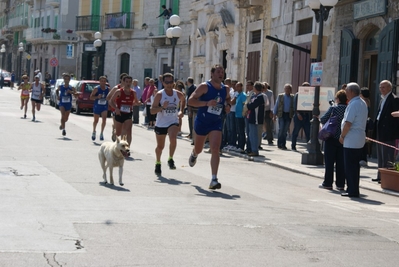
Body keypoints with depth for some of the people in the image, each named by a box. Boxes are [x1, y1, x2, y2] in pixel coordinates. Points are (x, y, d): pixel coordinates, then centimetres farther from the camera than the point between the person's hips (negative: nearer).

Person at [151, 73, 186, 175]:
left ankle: (170, 159, -11)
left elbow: (183, 100, 22)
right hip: (161, 123, -1)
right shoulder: (159, 94, -13)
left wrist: (181, 111, 9)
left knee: (173, 139, -29)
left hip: (173, 122, 1)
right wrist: (162, 107, -33)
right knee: (160, 146, 13)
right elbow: (152, 111, -17)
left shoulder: (178, 94, -4)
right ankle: (158, 163, 38)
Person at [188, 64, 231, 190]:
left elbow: (228, 99, 27)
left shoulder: (225, 89, 4)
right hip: (202, 122, -2)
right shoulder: (204, 86, -13)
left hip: (216, 123, 2)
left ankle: (214, 180, -18)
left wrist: (228, 105, 3)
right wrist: (207, 103, -29)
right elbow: (191, 101, -18)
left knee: (215, 149, -16)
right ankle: (194, 154, 57)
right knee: (198, 149, 17)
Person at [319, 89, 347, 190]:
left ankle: (328, 183, 6)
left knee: (329, 161, 4)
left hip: (332, 139, -3)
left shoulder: (333, 108, -11)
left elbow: (323, 120, -10)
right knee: (341, 162, 8)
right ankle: (340, 184, 9)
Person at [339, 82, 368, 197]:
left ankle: (352, 191, -3)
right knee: (354, 165, 14)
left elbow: (348, 123, -22)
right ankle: (354, 189, 18)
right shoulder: (362, 103, 14)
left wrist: (342, 136, -9)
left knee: (350, 166, -4)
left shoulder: (353, 104, -17)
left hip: (351, 140, -10)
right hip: (359, 139, 10)